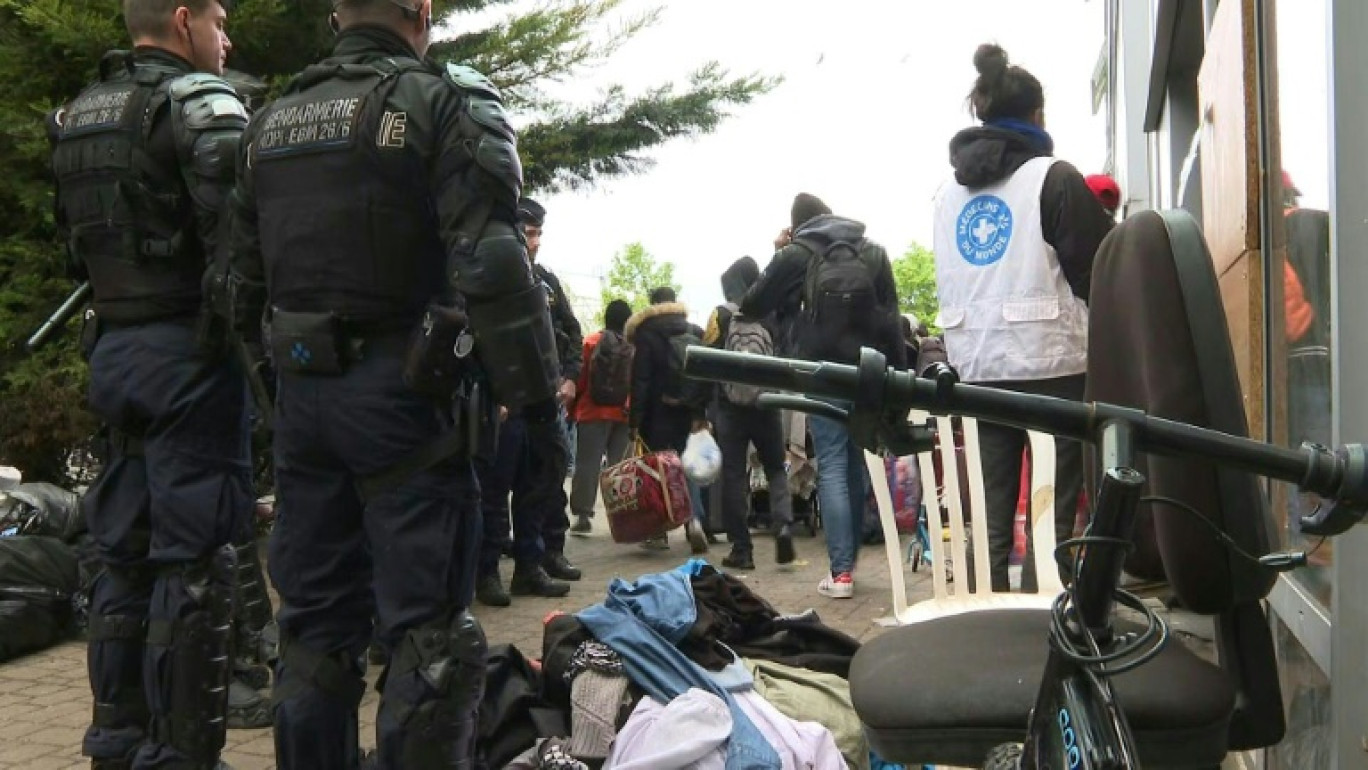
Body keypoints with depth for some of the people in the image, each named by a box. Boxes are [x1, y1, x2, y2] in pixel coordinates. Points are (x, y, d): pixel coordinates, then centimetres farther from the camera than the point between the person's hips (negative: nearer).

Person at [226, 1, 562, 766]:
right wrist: (539, 387, -13)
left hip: (304, 393, 7)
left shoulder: (270, 124, 14)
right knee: (428, 631, 0)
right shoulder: (446, 104, -7)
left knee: (315, 621, 15)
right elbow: (491, 265, -18)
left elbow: (244, 279, 15)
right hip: (407, 392, -6)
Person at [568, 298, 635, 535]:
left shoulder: (592, 342, -1)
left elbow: (580, 377, -1)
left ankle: (583, 515, -4)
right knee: (620, 465, 7)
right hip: (625, 414, 1)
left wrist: (572, 408, 8)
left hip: (593, 412, -1)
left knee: (587, 464, 1)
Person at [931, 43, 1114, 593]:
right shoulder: (1053, 177, -4)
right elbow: (1099, 267, -2)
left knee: (992, 512, 9)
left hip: (975, 366, 5)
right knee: (1052, 511, -1)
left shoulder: (949, 190, 12)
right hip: (1050, 361, -5)